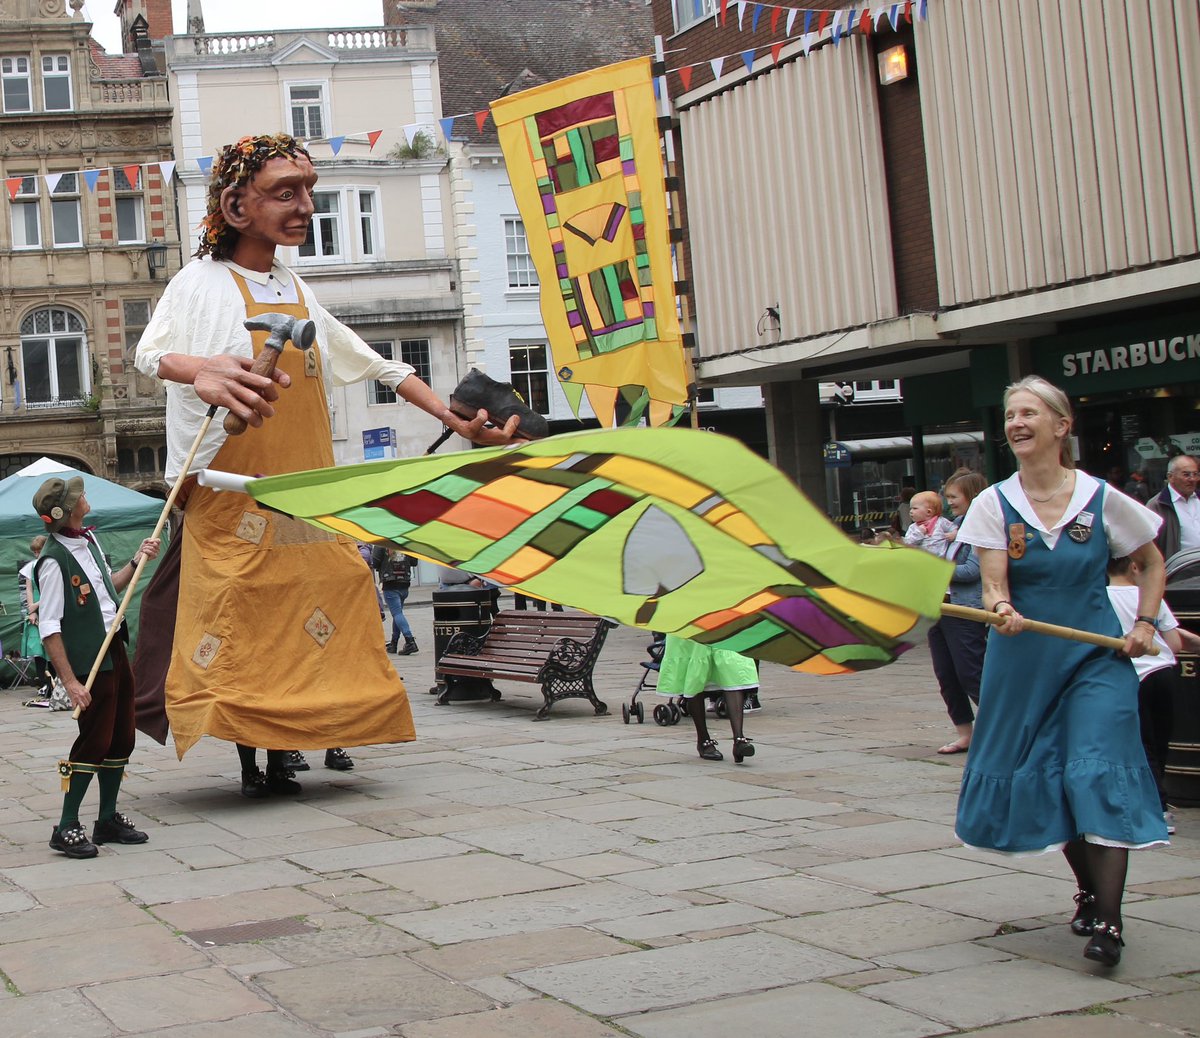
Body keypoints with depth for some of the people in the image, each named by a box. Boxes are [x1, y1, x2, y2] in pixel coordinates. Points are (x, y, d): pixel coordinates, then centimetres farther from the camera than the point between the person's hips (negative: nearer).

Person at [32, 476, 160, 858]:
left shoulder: (88, 539, 9)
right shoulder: (54, 560, -17)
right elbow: (48, 628, -19)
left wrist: (137, 560, 14)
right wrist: (70, 681, -22)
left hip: (114, 650, 9)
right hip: (88, 661, -9)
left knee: (121, 739, 13)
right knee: (94, 742, -6)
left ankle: (108, 820, 25)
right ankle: (67, 829, 4)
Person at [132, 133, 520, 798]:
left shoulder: (297, 293, 16)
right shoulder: (204, 282, -4)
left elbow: (369, 362, 23)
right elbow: (149, 352, -21)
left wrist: (450, 416, 16)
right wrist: (201, 371, -44)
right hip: (230, 490, -6)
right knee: (237, 621, -8)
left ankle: (279, 756, 10)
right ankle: (248, 760, 0)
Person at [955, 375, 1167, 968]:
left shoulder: (1103, 500, -3)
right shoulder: (993, 505, -1)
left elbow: (1151, 562, 13)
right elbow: (993, 583, -9)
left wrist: (1145, 622, 1)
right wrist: (1003, 610, -31)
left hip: (1096, 657, -2)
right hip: (1023, 660, 2)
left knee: (1097, 772, -14)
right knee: (1041, 779, 8)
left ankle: (1107, 919, -13)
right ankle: (1090, 889, 31)